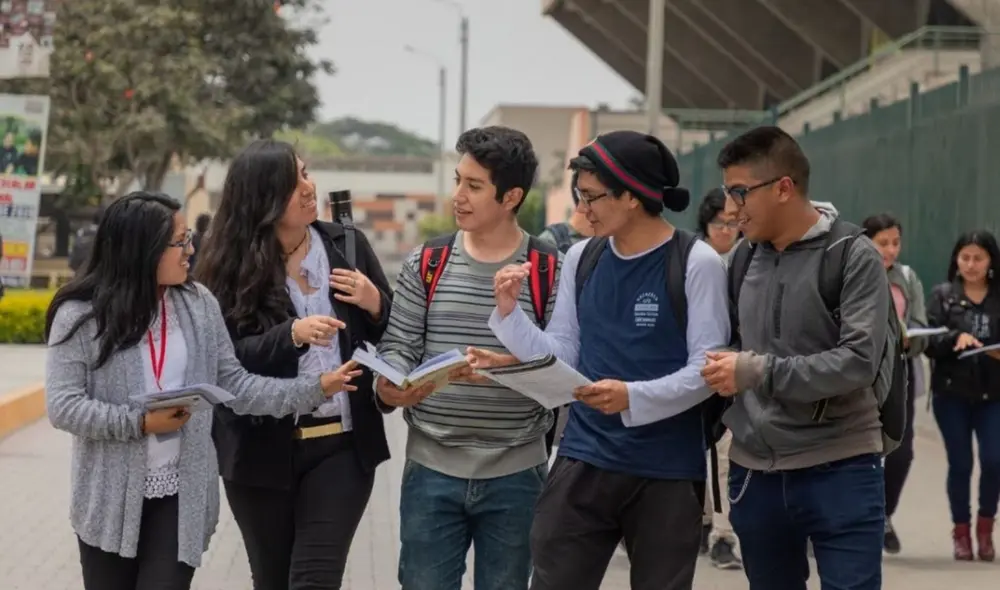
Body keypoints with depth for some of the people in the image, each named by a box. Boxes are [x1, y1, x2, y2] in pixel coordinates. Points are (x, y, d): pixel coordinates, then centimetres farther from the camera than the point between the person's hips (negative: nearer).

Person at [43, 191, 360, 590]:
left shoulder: (199, 305, 3)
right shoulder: (81, 315, -8)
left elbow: (234, 386, 5)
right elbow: (63, 406, -11)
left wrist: (315, 388, -3)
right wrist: (140, 423, -18)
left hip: (182, 497, 2)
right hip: (110, 500, -2)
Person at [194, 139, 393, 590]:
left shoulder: (346, 245, 3)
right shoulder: (230, 264, -4)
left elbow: (397, 332, 11)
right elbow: (226, 358, -13)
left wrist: (375, 306, -11)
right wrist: (292, 334, -28)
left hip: (342, 444, 1)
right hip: (262, 450, 0)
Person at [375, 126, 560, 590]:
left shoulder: (550, 270, -4)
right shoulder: (426, 263, 3)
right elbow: (398, 346, 2)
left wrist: (501, 368, -23)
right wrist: (390, 383, -19)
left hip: (515, 475, -1)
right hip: (432, 470, 2)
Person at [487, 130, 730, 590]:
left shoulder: (696, 263, -9)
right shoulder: (581, 258, 6)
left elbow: (706, 369, -12)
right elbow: (561, 358, 7)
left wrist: (634, 397, -26)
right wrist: (510, 312, -7)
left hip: (667, 472, -4)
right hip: (583, 461, 4)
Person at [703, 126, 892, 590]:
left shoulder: (854, 257, -7)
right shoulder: (742, 260, 9)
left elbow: (859, 362, -17)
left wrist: (759, 371, -20)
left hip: (840, 471, -5)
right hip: (753, 472, 5)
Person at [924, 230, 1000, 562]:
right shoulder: (943, 295, 3)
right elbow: (929, 342, -4)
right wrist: (955, 337, -21)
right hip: (952, 394, 0)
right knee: (960, 463, 4)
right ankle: (961, 530, 21)